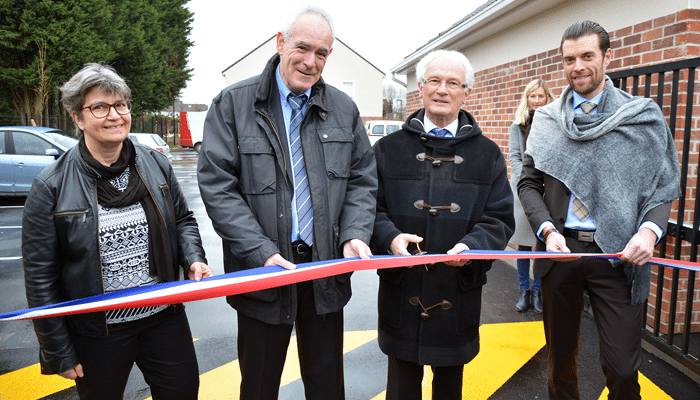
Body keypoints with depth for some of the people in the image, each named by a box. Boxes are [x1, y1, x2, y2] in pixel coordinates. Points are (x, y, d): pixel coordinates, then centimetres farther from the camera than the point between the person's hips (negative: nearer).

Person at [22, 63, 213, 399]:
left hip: (165, 316, 3)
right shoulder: (51, 187, -10)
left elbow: (182, 219, 12)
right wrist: (58, 353, -4)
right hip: (97, 332, -2)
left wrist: (194, 259, -9)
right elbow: (40, 277, -7)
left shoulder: (156, 164, 0)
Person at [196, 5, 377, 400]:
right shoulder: (233, 104, -4)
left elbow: (362, 180, 9)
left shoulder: (344, 109, 7)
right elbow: (218, 187, -10)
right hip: (262, 273, -2)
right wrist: (263, 253, -18)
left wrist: (356, 234, -9)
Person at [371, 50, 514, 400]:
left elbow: (499, 220, 1)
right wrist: (390, 237, -20)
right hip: (401, 289, 0)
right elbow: (372, 208, 1)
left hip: (458, 292, 1)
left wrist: (471, 246, -19)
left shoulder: (488, 155, 5)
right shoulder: (389, 149, 4)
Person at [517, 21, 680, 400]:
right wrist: (547, 230, -10)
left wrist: (650, 229, -15)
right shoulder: (546, 119, 5)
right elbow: (529, 184, 6)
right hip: (559, 249, 2)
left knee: (622, 368, 0)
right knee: (560, 354, 16)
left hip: (618, 254, -1)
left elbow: (664, 187, 4)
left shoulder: (643, 117, 1)